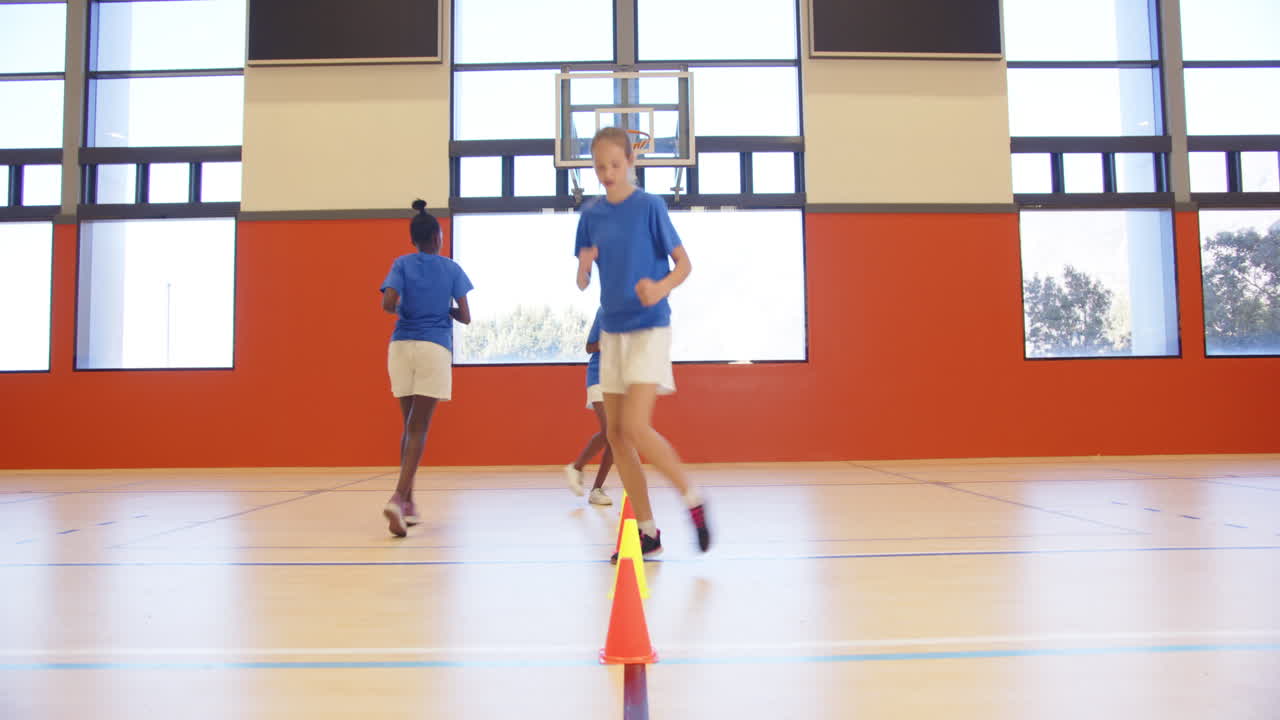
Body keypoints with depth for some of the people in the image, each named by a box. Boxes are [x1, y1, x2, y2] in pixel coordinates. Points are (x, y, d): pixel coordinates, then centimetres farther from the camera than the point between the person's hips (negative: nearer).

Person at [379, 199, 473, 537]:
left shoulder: (402, 264, 7)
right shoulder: (451, 269, 6)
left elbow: (388, 303, -9)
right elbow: (465, 317, 4)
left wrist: (404, 308, 13)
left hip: (401, 345, 2)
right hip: (435, 347, -2)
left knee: (409, 425, 13)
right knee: (419, 427, -5)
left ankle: (408, 501, 16)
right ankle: (398, 497, -22)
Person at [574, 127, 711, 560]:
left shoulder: (650, 206, -6)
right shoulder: (591, 215, 8)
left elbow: (684, 264, -5)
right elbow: (582, 283, 11)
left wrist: (661, 288, -25)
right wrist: (584, 266, -13)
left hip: (649, 328, -6)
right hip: (612, 330, 6)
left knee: (636, 427, -18)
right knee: (616, 433, 4)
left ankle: (693, 499, 5)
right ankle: (648, 532, 14)